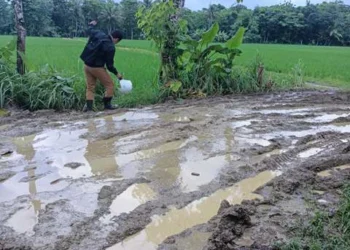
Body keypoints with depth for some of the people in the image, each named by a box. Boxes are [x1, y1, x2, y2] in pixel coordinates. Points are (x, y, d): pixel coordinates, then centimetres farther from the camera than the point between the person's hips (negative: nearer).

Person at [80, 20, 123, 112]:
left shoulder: (99, 34, -2)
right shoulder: (110, 47, -19)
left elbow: (90, 31, 20)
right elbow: (109, 64, -14)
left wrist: (91, 25, 42)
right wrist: (117, 73, -1)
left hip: (87, 65, 7)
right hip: (97, 67, -7)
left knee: (90, 87, 13)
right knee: (110, 84, 9)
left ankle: (89, 106, 5)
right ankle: (107, 104, 12)